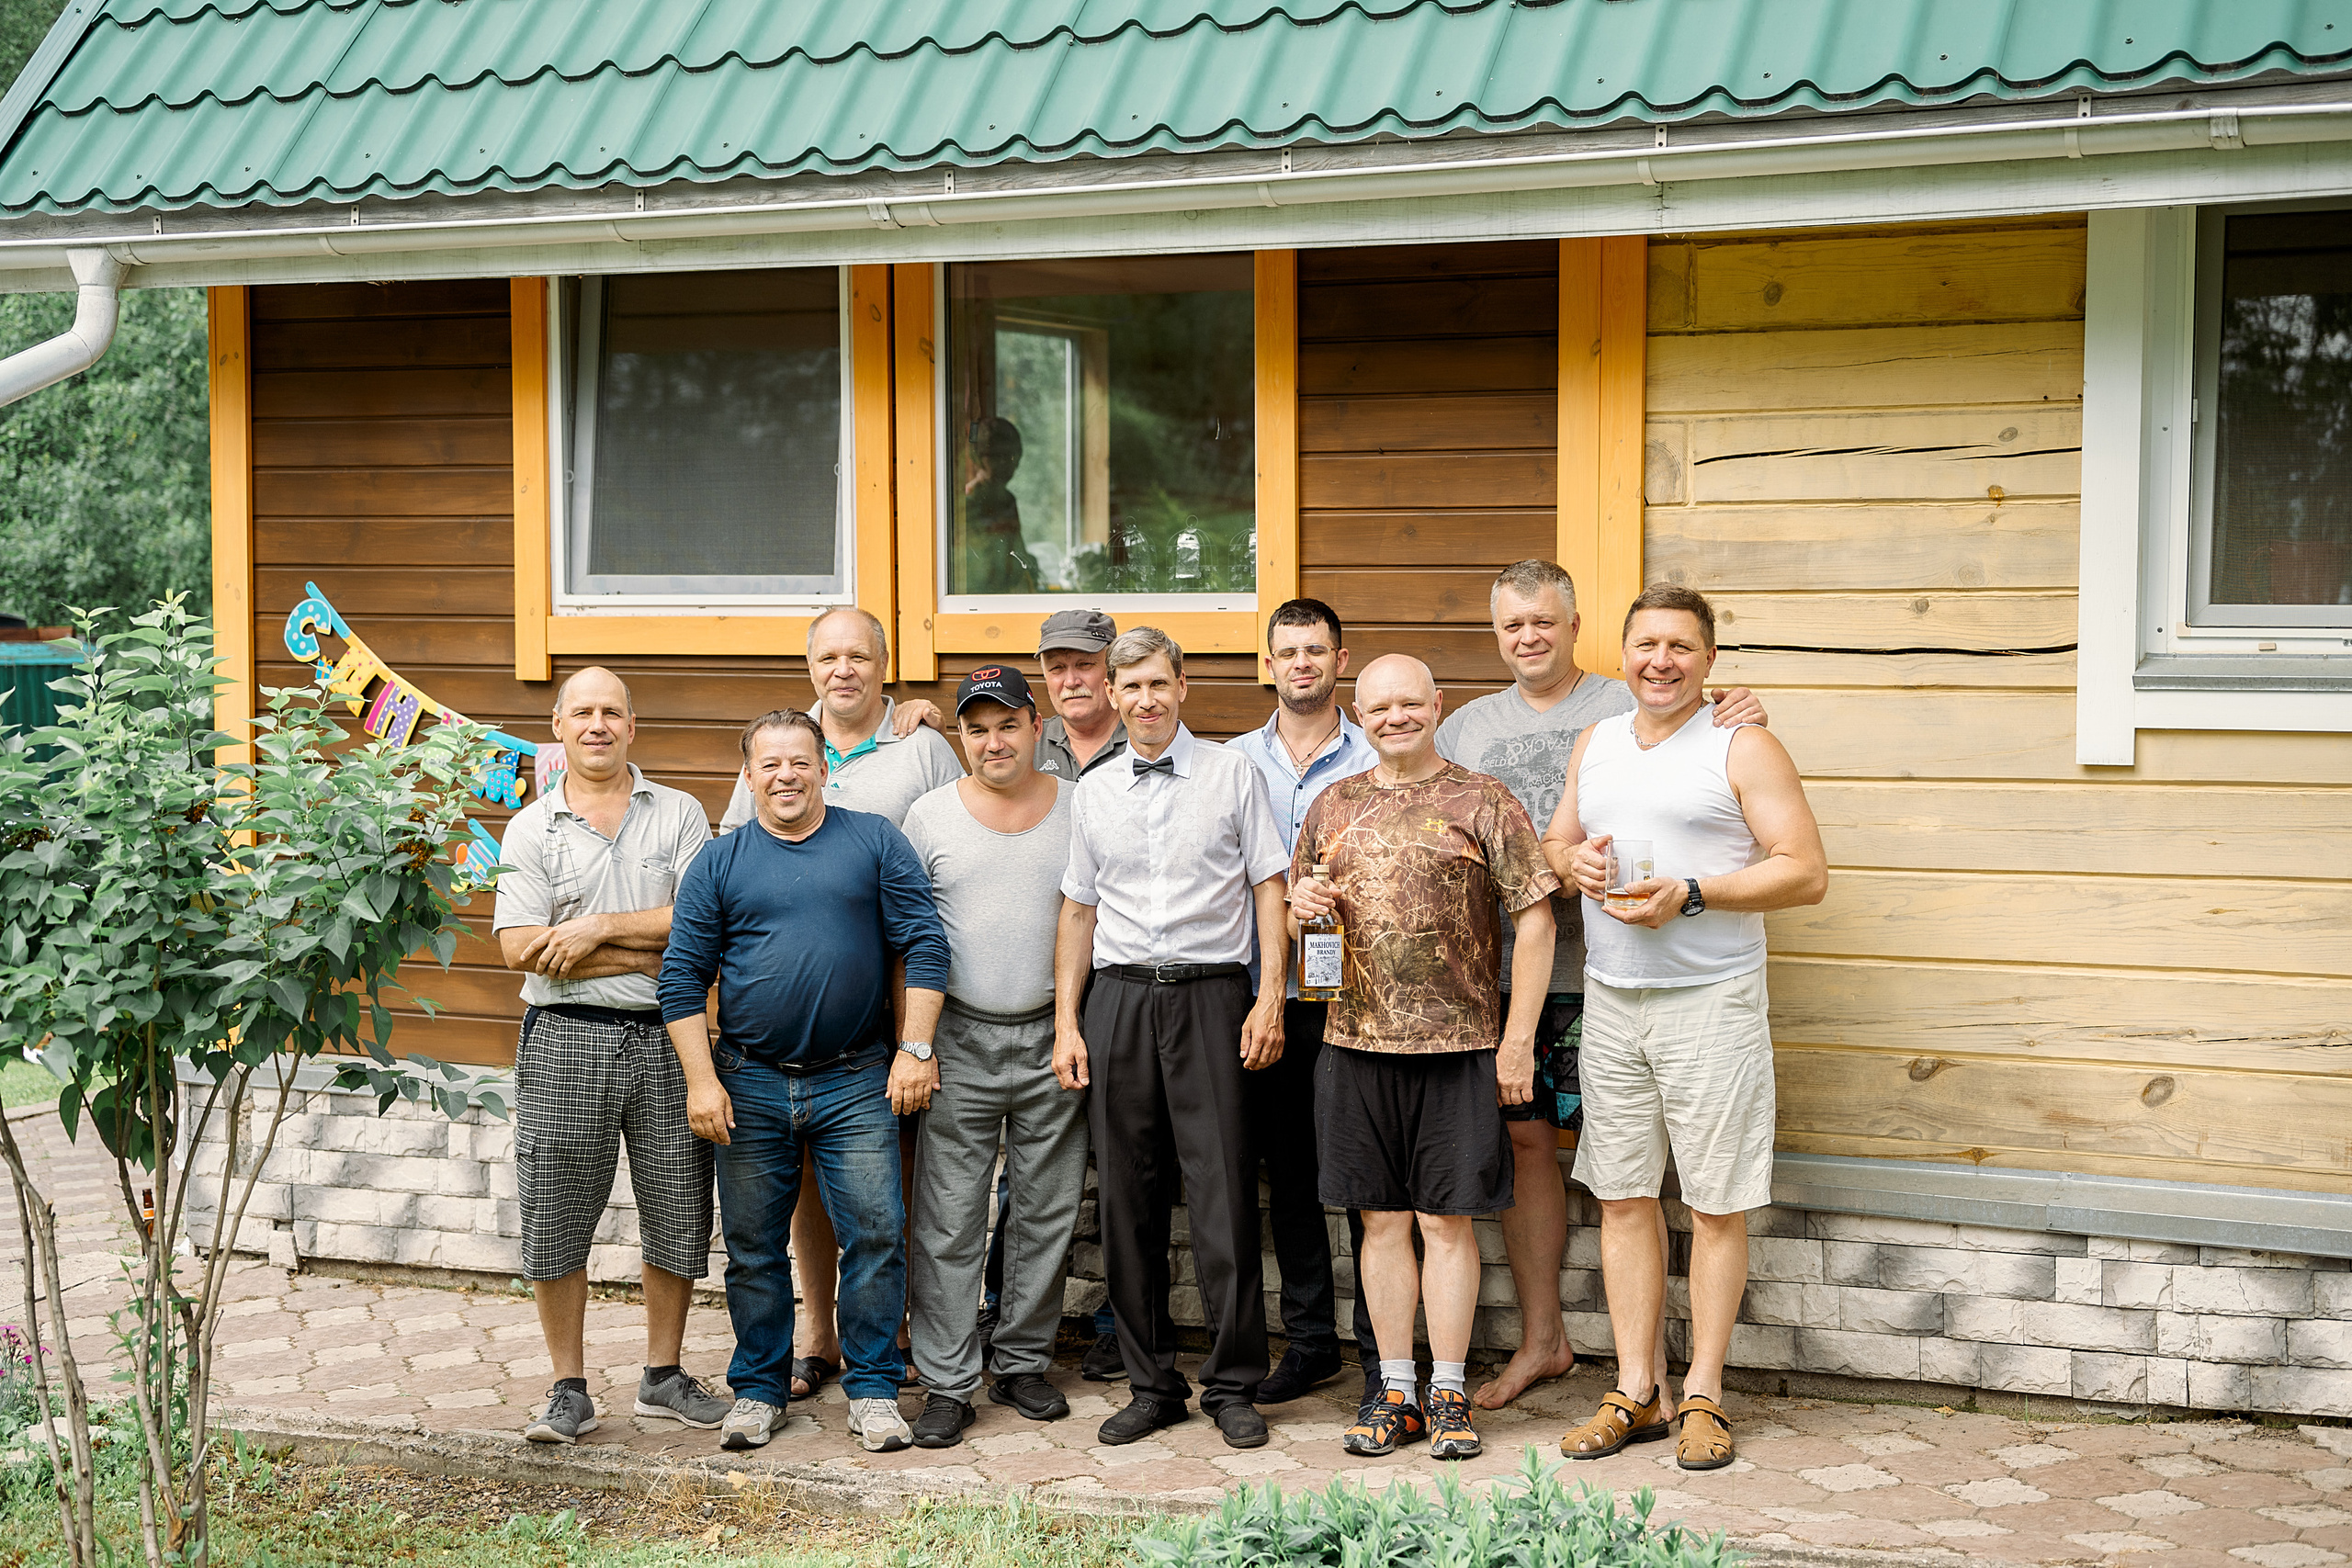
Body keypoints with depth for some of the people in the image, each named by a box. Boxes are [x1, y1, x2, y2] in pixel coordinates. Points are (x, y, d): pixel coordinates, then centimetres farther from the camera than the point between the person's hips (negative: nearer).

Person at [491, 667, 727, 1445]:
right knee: (556, 1216, 1)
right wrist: (651, 952, -10)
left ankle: (664, 1375, 23)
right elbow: (520, 946, -8)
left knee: (679, 1212, 7)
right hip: (566, 1039, -1)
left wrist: (599, 927, -13)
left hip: (666, 1037, 1)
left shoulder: (679, 814, 7)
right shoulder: (531, 831, 5)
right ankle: (568, 1389, 14)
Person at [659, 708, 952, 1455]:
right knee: (753, 1246, 8)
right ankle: (758, 1389, 22)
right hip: (750, 1085, 1)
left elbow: (924, 944, 1)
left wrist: (916, 1048, -7)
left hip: (857, 1083, -1)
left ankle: (873, 1390, 9)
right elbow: (682, 978, 4)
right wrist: (701, 1080, -4)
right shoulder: (718, 863, 5)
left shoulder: (876, 841, 3)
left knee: (877, 1235, -3)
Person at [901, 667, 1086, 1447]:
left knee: (1046, 1210, 8)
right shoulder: (931, 815, 2)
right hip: (959, 1037, -1)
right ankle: (947, 1382, 6)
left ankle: (1023, 1362, 22)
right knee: (948, 1218, -2)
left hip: (1052, 1036, 1)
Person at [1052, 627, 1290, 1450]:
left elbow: (1269, 889, 3)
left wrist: (1269, 999, -6)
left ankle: (1234, 1384, 6)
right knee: (1128, 1196, 4)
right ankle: (1152, 1384, 15)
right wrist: (1066, 1022, 9)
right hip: (1118, 997, 3)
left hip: (1210, 991, -3)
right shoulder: (1092, 793, 12)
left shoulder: (1232, 774, 4)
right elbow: (1078, 910, 15)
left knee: (1223, 1190, -4)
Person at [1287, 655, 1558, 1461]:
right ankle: (1396, 1392, 17)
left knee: (1446, 1219, 1)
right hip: (1358, 1041, 3)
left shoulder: (1483, 802, 0)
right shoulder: (1334, 806, 12)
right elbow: (1296, 913, 21)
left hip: (1457, 1046, -3)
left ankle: (1449, 1395, 11)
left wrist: (1518, 1039, -8)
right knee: (1382, 1219, 8)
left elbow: (1535, 918, -3)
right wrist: (1304, 906, -5)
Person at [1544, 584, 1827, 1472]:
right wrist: (1574, 860, -1)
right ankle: (1636, 1392, 17)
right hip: (1609, 1000, 5)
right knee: (1622, 1198, 8)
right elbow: (1553, 842, 23)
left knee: (1716, 1202, 0)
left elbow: (1806, 873, -9)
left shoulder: (1743, 750, -4)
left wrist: (1691, 894, -18)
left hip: (1712, 1001, -5)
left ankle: (1703, 1396, 11)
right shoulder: (1595, 744, 14)